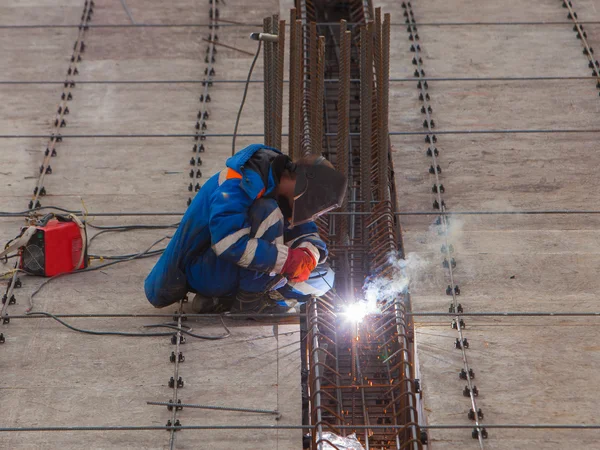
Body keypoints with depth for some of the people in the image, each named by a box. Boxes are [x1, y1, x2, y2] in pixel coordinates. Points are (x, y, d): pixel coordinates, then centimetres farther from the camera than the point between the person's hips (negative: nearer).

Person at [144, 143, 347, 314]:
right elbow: (229, 242, -37)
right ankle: (248, 302, -17)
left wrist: (309, 254, -20)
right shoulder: (241, 183, -25)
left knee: (323, 276, 1)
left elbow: (305, 231, 5)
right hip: (206, 274, -9)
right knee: (267, 214, -29)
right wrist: (288, 260, -33)